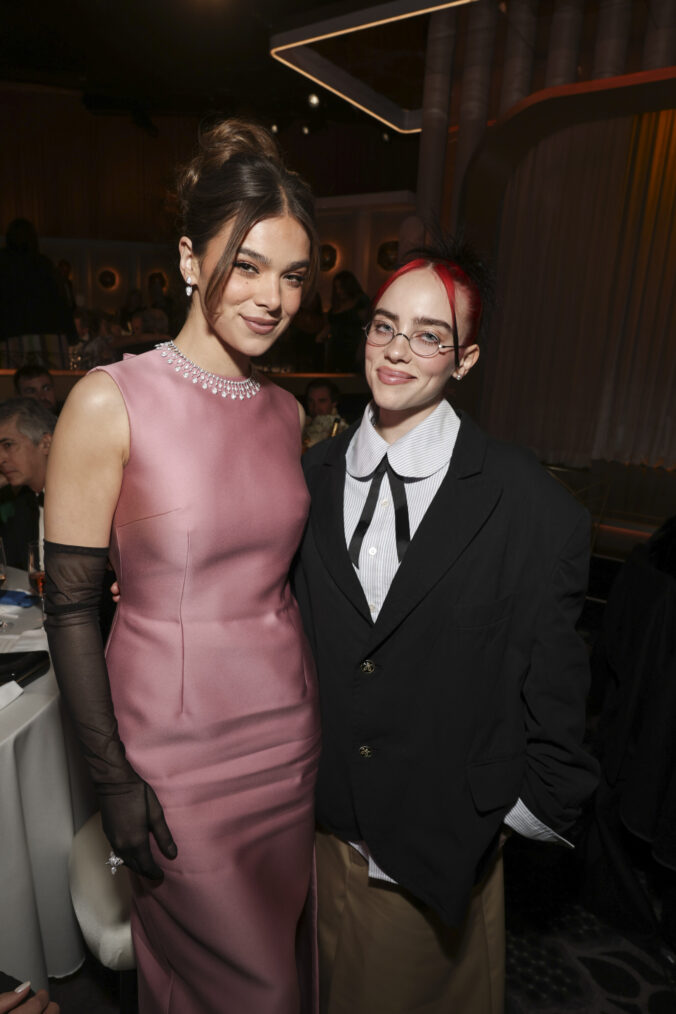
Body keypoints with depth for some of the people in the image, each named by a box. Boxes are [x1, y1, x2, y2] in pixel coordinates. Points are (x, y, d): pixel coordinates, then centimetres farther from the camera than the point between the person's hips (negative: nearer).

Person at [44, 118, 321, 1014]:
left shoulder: (287, 411, 1)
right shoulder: (111, 402, -15)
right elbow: (69, 605, -12)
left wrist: (324, 717, 11)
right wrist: (113, 778, -10)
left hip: (291, 728, 5)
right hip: (178, 746, -4)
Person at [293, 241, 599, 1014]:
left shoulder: (531, 504, -17)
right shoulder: (313, 474, -5)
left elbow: (552, 671, -9)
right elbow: (286, 621, 3)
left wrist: (537, 803, -4)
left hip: (445, 833, -3)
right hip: (325, 818, 4)